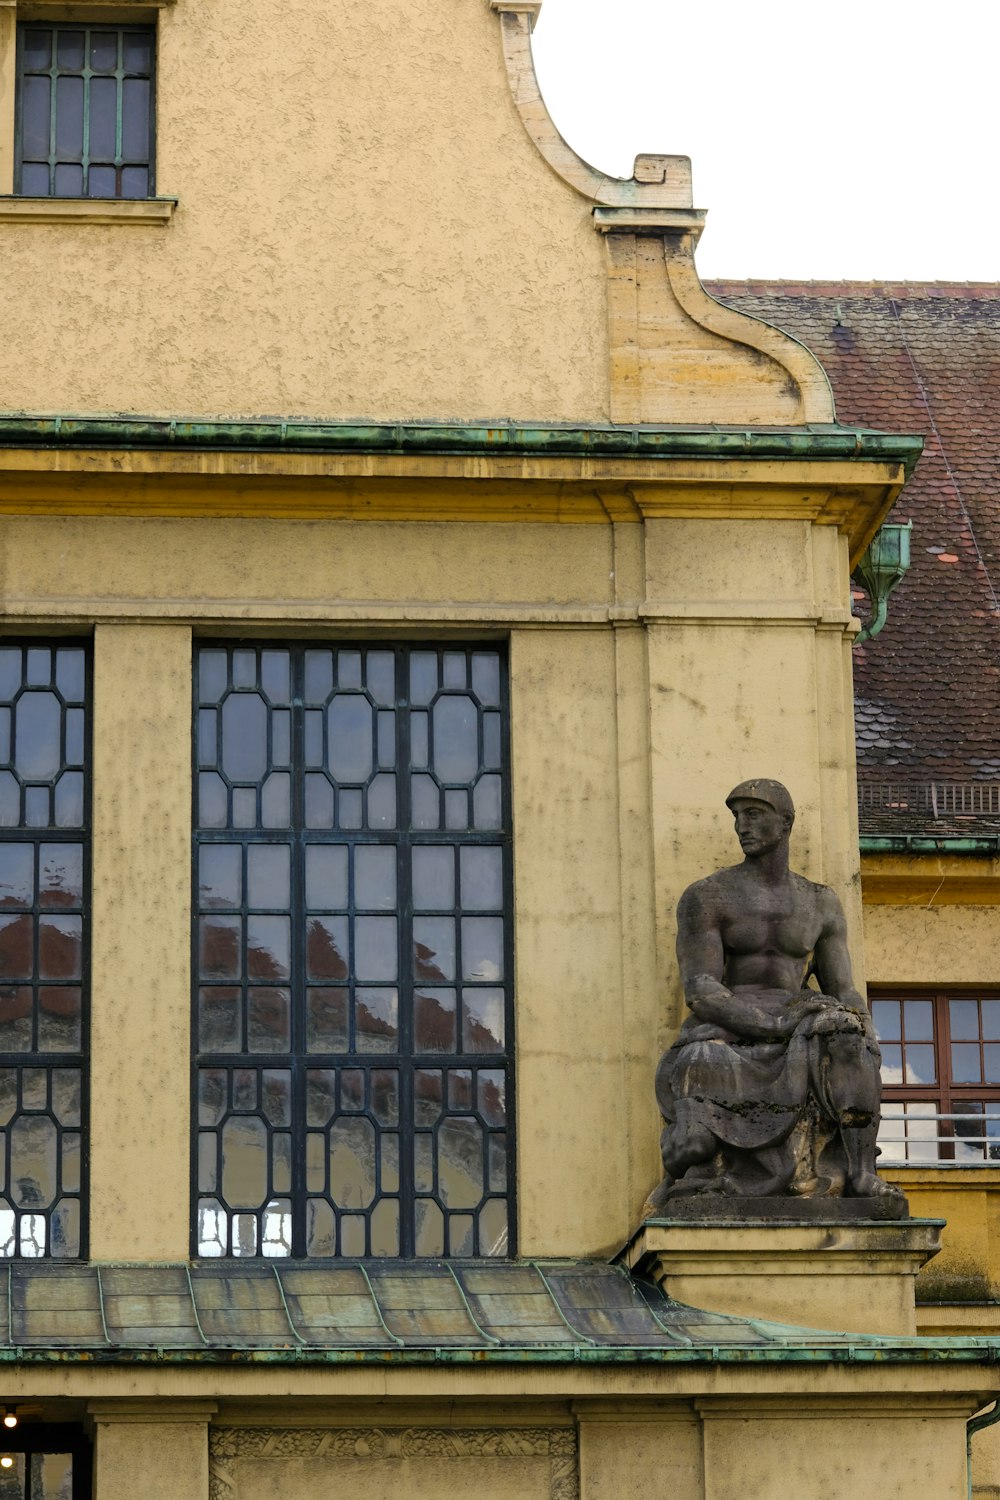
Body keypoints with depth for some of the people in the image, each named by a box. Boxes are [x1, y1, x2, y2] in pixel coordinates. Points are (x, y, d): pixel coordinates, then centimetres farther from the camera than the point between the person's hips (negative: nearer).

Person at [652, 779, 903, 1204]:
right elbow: (699, 991, -10)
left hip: (796, 1024, 2)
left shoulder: (821, 905, 15)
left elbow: (844, 993, 11)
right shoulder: (705, 897, 2)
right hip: (726, 1030, -2)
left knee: (848, 1038, -35)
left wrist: (864, 1031, -14)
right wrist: (776, 1025, -24)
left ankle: (861, 1173, -40)